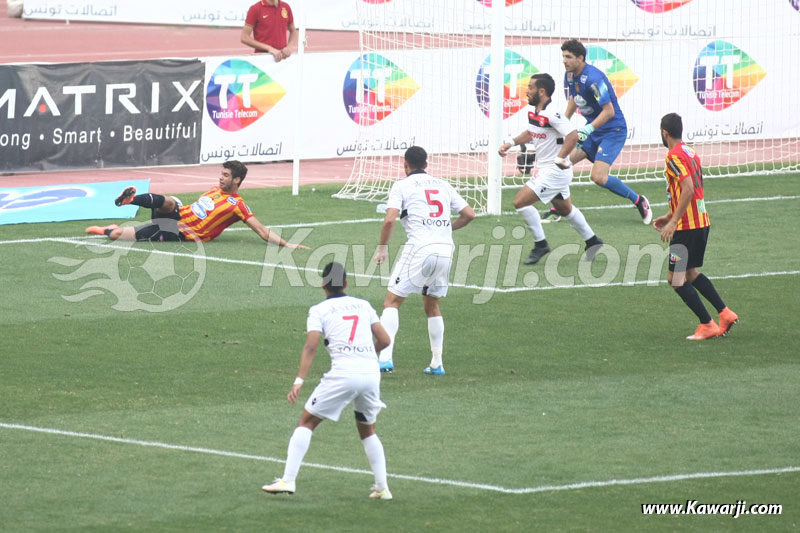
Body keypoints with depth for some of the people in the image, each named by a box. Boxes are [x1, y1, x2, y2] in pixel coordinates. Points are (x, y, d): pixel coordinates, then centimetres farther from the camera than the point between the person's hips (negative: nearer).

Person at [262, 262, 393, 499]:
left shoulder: (319, 310, 7)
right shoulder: (364, 305, 17)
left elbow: (310, 347, -5)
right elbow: (384, 340, 15)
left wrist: (299, 381, -9)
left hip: (343, 373, -4)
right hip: (372, 372, 4)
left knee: (307, 422, 7)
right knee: (367, 430, 23)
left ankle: (288, 480, -3)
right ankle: (382, 487, 18)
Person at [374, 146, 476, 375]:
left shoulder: (402, 185, 4)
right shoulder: (443, 185, 19)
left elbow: (390, 219, -8)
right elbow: (469, 214, 16)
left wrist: (382, 248, 3)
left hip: (419, 249, -5)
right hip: (446, 249, 5)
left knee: (392, 301, 0)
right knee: (432, 305, 19)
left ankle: (386, 357, -15)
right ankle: (437, 364, 18)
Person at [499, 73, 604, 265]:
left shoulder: (552, 114, -24)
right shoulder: (532, 111, 5)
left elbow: (572, 136, -30)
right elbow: (530, 133, 24)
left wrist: (560, 159, -34)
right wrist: (511, 143, 13)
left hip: (554, 171, -10)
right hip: (545, 169, 10)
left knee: (520, 202, -13)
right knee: (565, 209, 24)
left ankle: (540, 244, -3)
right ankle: (592, 240, 38)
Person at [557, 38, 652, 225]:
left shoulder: (593, 78, -25)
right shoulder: (570, 76, 2)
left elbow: (609, 111, -25)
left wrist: (588, 130, -30)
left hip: (612, 131, -8)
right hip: (592, 130, 8)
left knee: (598, 177, -20)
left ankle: (638, 201, 0)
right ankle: (556, 210, 5)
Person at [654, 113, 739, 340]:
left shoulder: (674, 156, -15)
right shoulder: (691, 153, 14)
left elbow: (688, 190, -25)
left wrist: (673, 222, -24)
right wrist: (670, 216, 25)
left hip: (687, 226, -9)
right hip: (702, 221, 9)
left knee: (676, 279, -3)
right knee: (690, 273, 22)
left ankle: (707, 325, -4)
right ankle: (725, 313, 17)